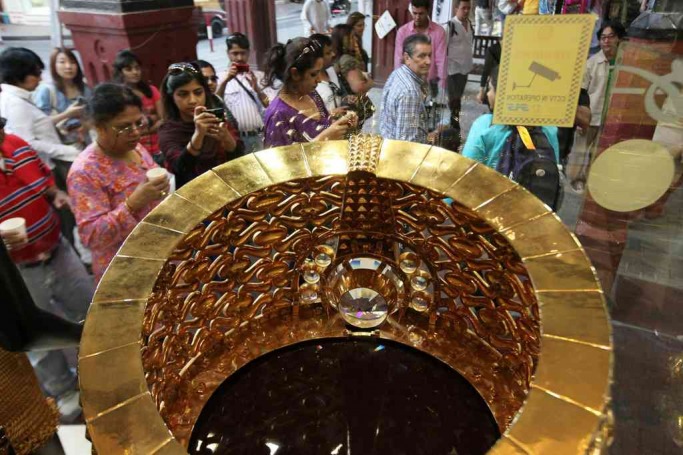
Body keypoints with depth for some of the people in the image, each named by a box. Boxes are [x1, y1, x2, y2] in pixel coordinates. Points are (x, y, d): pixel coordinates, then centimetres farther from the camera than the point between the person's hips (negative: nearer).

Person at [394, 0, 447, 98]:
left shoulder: (439, 31, -4)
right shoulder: (402, 31, -3)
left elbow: (441, 61, -5)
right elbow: (398, 61, -3)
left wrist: (442, 87, -9)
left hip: (430, 84, 0)